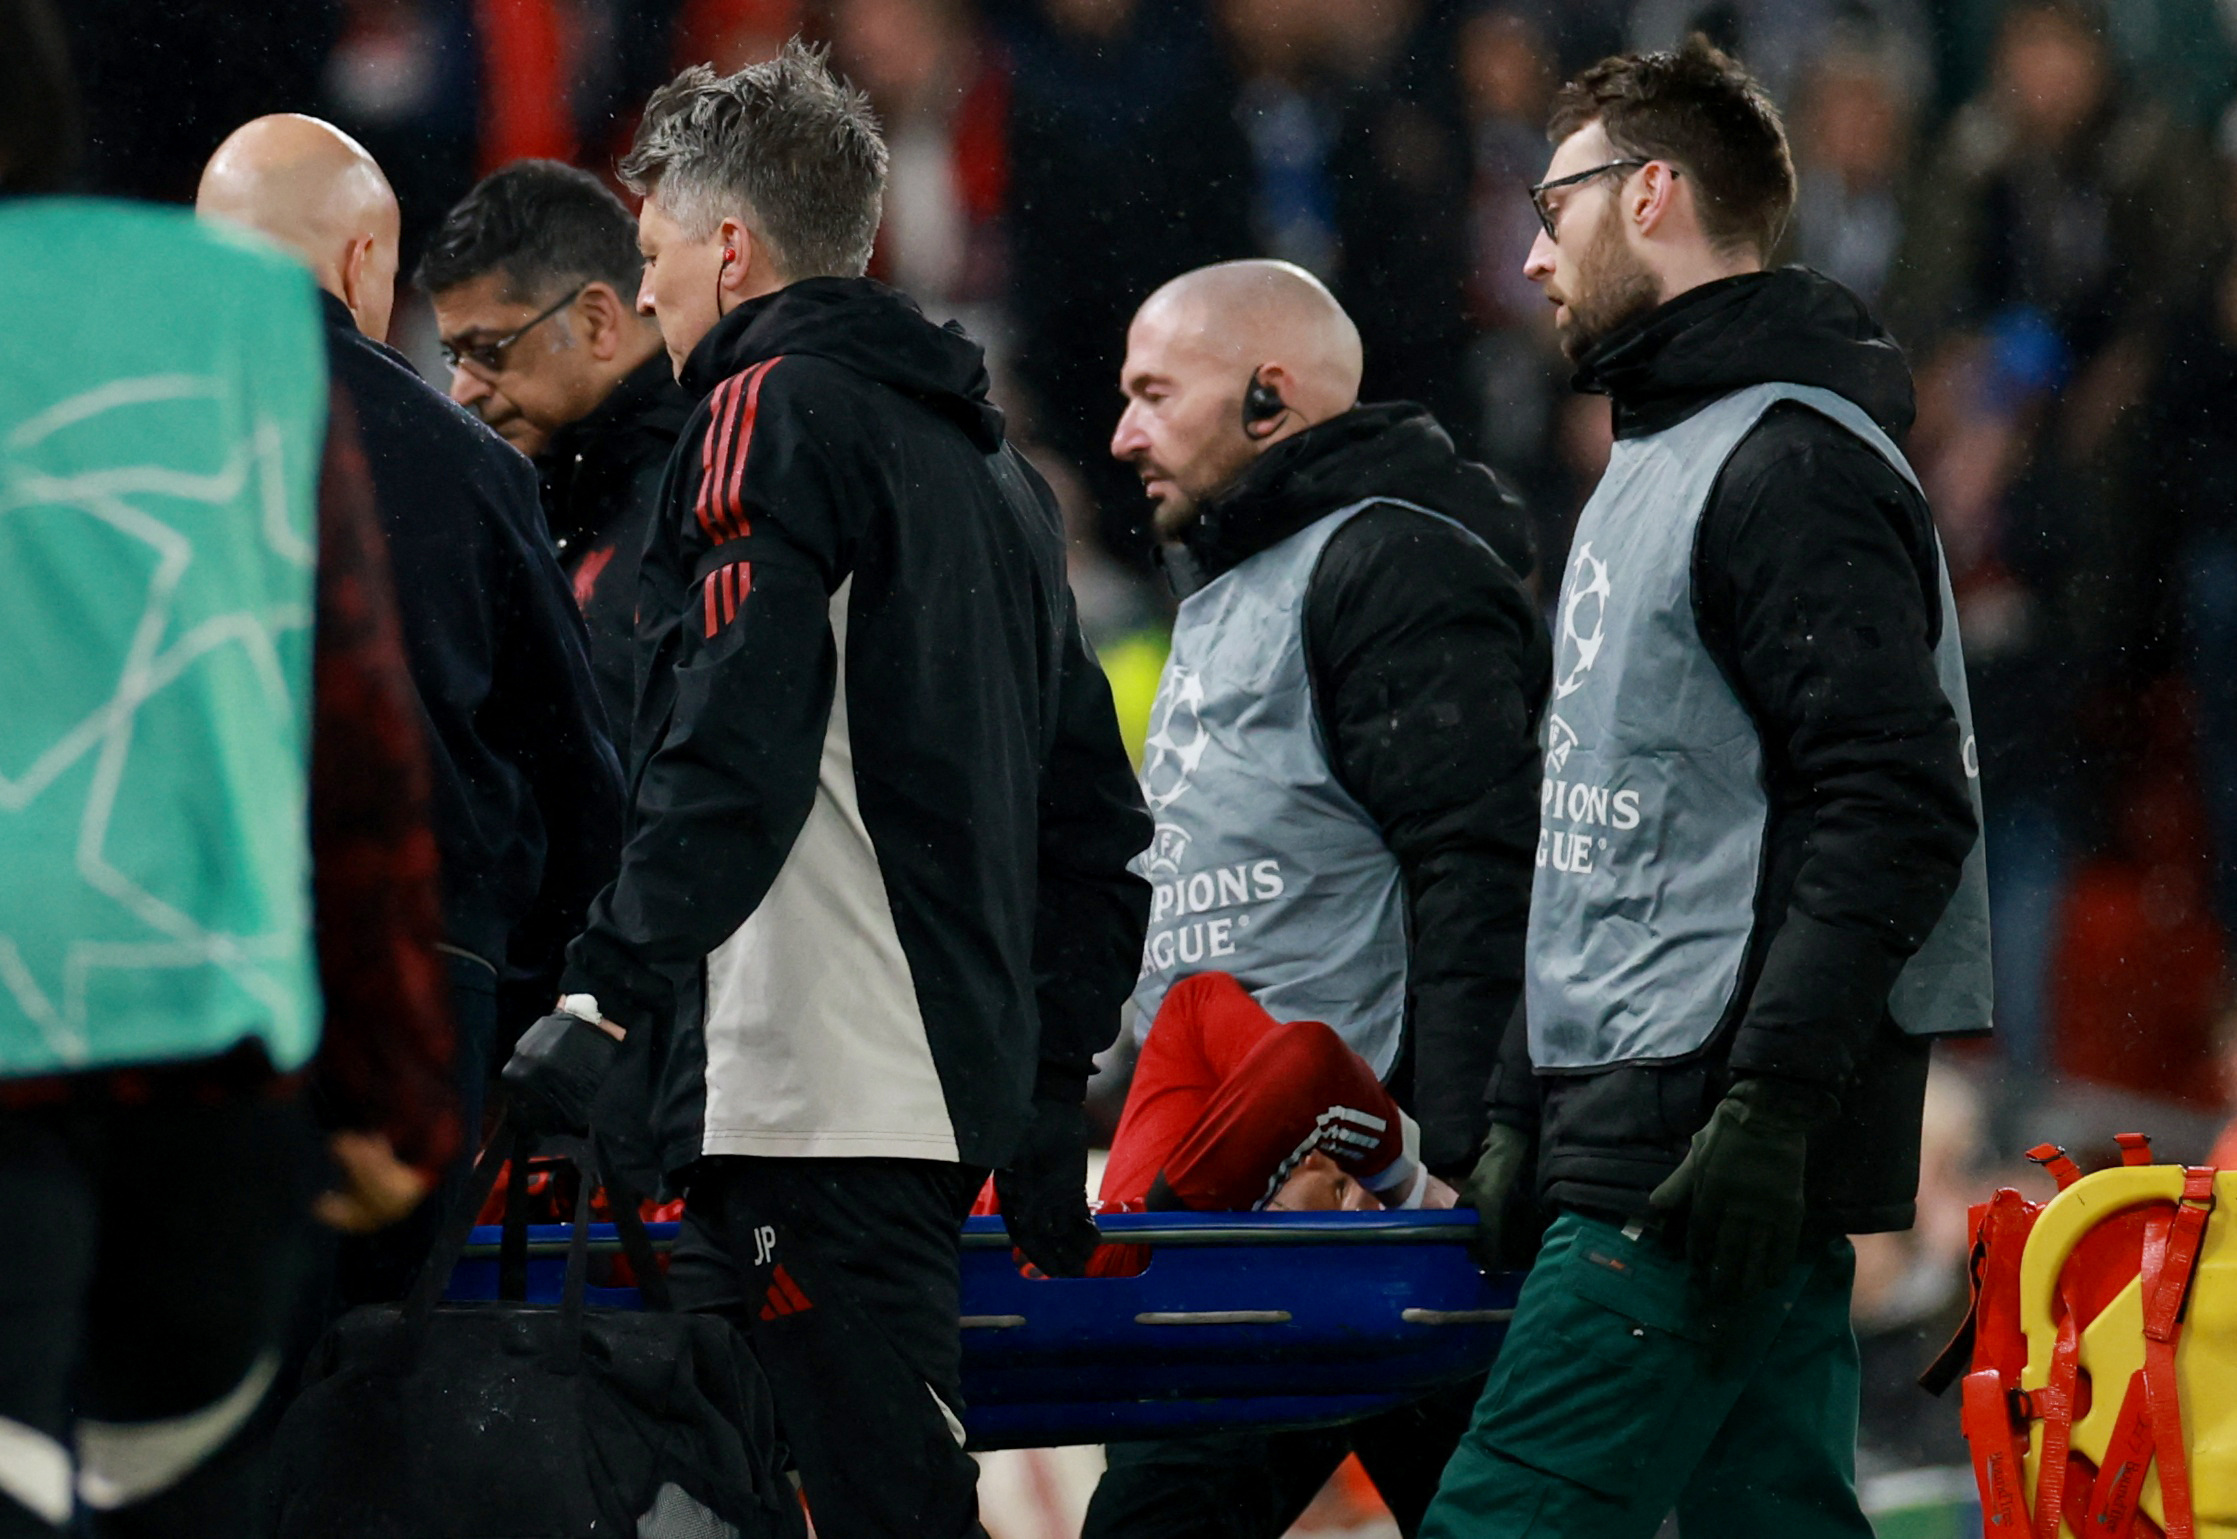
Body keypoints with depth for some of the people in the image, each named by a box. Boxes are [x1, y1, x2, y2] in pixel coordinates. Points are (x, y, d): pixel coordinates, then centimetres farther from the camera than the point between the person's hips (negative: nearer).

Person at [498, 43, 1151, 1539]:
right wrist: (1052, 1076, 27)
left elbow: (732, 752, -17)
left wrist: (608, 993, -20)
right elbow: (1093, 809, 25)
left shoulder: (774, 412, -4)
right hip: (958, 1090, 9)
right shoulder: (989, 459, 23)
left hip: (820, 1103, -9)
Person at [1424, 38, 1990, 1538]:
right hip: (1635, 1139, 10)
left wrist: (1770, 1104, -24)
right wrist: (1530, 1102, 21)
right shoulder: (1656, 467, 23)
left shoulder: (1793, 468, -10)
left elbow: (1896, 813, -19)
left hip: (1703, 1170, -10)